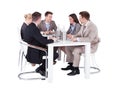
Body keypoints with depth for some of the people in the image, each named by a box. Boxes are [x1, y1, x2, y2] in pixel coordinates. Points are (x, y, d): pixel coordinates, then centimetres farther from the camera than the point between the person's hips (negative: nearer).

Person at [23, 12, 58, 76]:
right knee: (55, 55, 0)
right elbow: (44, 42, -27)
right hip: (33, 54, -9)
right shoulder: (34, 29, -26)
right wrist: (52, 40, -9)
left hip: (30, 51, 10)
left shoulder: (29, 26, 3)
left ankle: (42, 67, 21)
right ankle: (41, 68, 13)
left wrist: (49, 39, 8)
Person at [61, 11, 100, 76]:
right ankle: (71, 65, 15)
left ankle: (76, 69, -19)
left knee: (76, 50, -31)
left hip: (91, 46, -9)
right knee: (68, 47, 5)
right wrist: (73, 36, -6)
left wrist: (77, 39, -33)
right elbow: (79, 34, 16)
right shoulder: (83, 25, 5)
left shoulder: (93, 27, -23)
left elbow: (89, 39, -33)